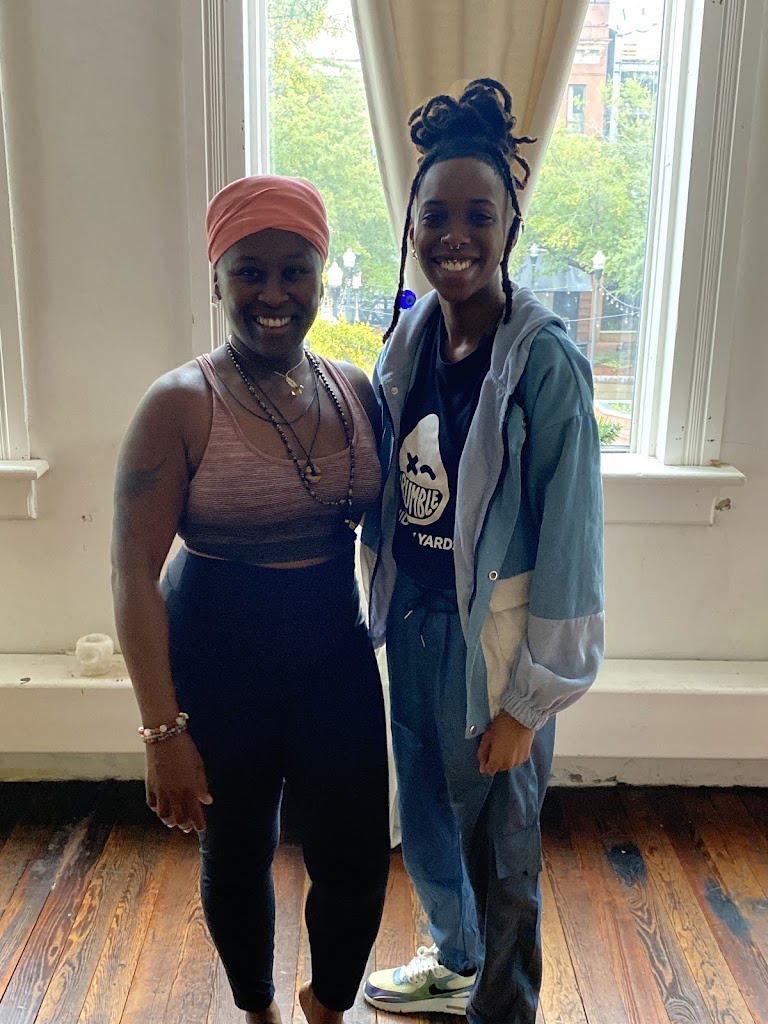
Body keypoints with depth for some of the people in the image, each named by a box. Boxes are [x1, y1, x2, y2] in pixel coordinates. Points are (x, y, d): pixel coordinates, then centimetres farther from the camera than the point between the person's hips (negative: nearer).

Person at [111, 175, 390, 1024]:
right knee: (238, 858, 16)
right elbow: (134, 573, -16)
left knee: (356, 866, 8)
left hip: (337, 660, 3)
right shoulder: (181, 405, -15)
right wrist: (163, 731, -16)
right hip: (219, 668, -3)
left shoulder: (356, 392, -2)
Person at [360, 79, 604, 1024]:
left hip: (492, 641, -6)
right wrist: (386, 608, 12)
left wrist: (526, 702, -14)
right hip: (412, 624, 6)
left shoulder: (545, 362, -18)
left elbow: (567, 541, -17)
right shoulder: (405, 342, 1)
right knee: (424, 821, 25)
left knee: (499, 847, 15)